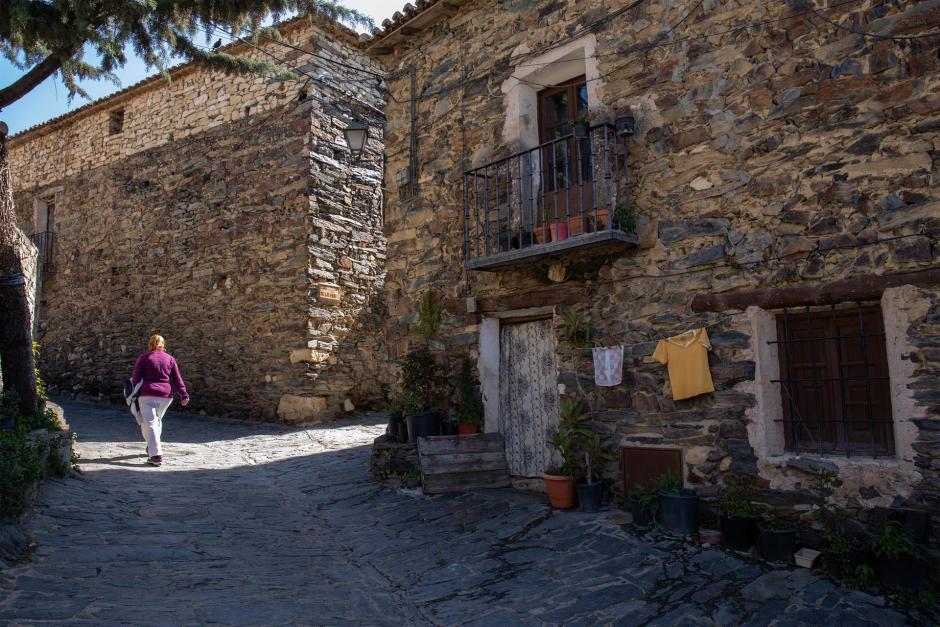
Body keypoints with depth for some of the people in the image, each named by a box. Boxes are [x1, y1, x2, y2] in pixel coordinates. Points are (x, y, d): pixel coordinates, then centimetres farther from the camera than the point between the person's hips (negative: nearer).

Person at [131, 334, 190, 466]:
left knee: (149, 423, -5)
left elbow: (136, 377, -1)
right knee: (157, 420, 24)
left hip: (148, 394, -4)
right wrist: (184, 394, 4)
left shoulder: (144, 357, 3)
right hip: (166, 395, 4)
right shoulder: (170, 358, 10)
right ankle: (153, 447, 35)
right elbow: (177, 378, 6)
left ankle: (156, 455, -16)